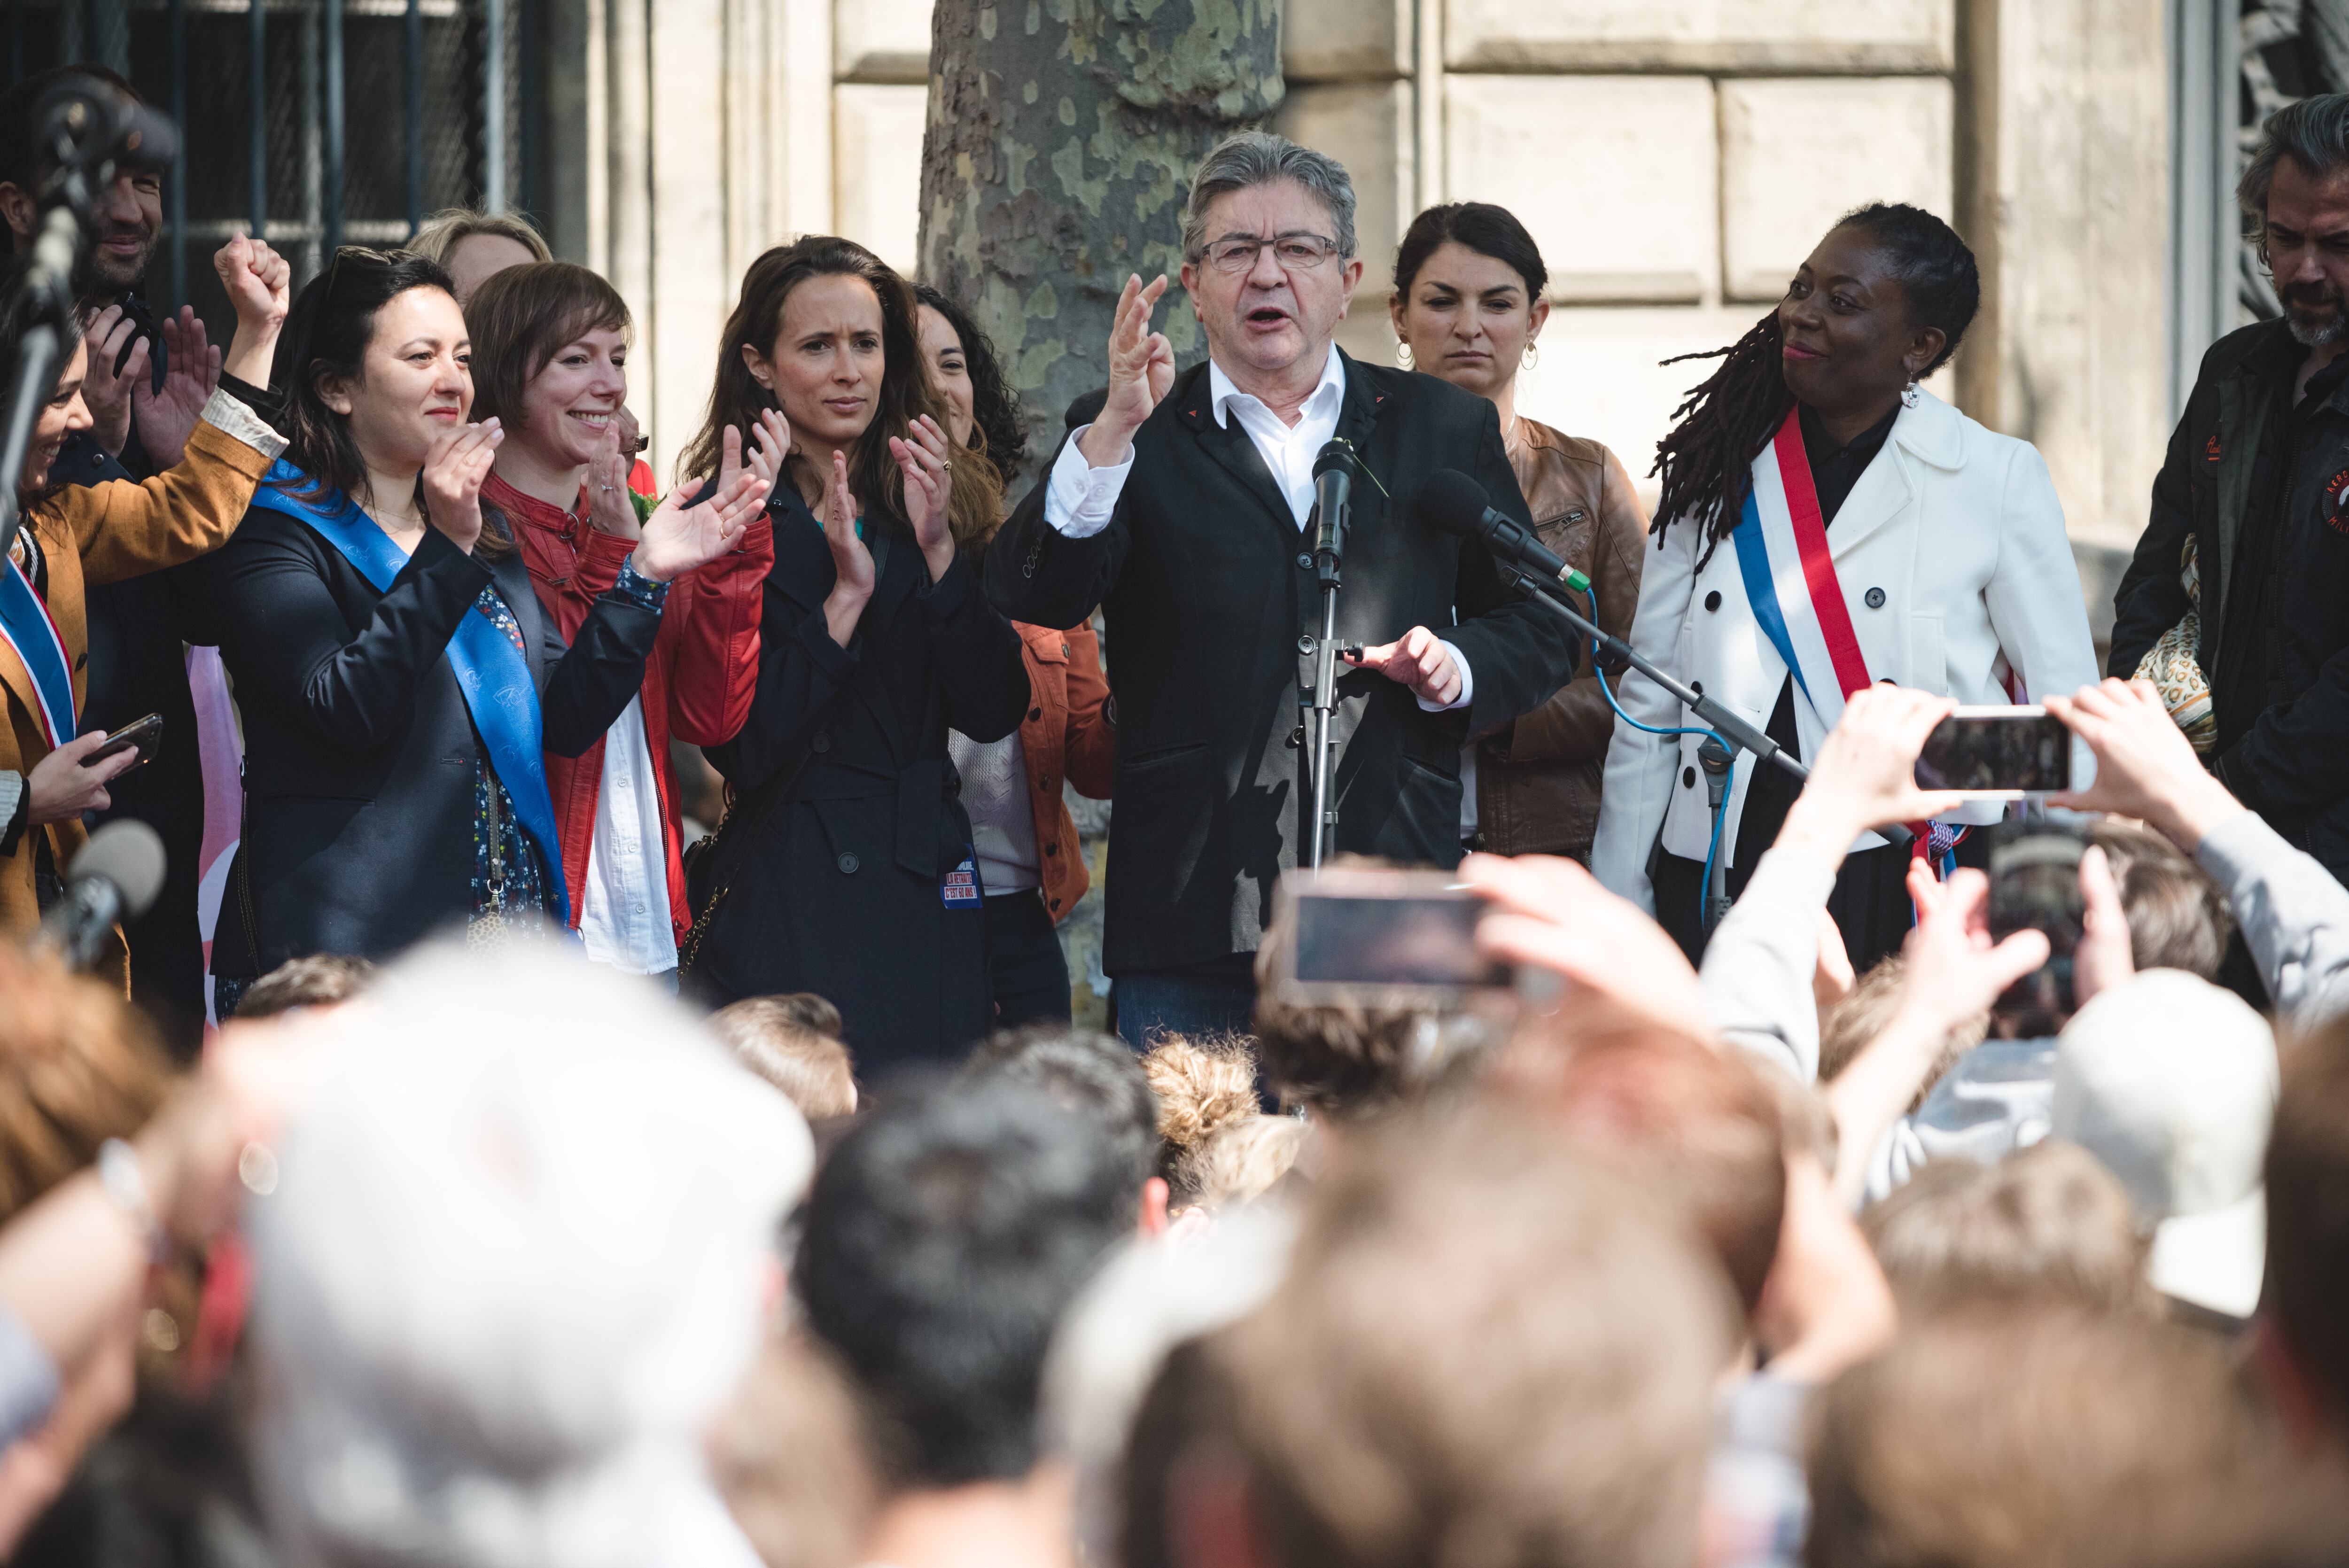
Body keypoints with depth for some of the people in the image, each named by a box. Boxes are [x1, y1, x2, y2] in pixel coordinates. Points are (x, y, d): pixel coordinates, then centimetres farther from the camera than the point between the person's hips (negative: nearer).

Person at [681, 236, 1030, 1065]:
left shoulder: (942, 509, 9)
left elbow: (996, 712, -1)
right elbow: (742, 752, -11)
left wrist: (939, 553, -12)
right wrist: (847, 596, -17)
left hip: (924, 899, 4)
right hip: (782, 901, -4)